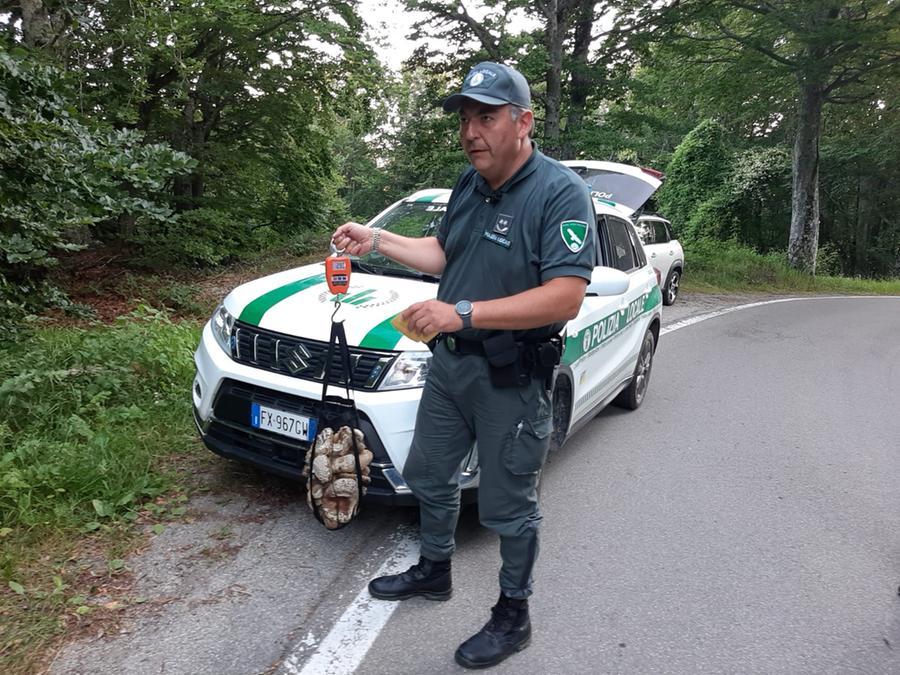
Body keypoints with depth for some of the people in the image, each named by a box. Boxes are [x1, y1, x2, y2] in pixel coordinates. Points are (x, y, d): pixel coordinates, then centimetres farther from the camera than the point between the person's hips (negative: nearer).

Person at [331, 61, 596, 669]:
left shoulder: (559, 192, -19)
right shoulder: (470, 184, 6)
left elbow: (565, 298, -27)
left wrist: (464, 313, -31)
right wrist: (376, 241, 7)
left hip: (513, 381, -8)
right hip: (450, 362, 8)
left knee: (508, 506, 8)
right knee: (430, 477, 21)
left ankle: (513, 618, 31)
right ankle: (434, 573, 46)